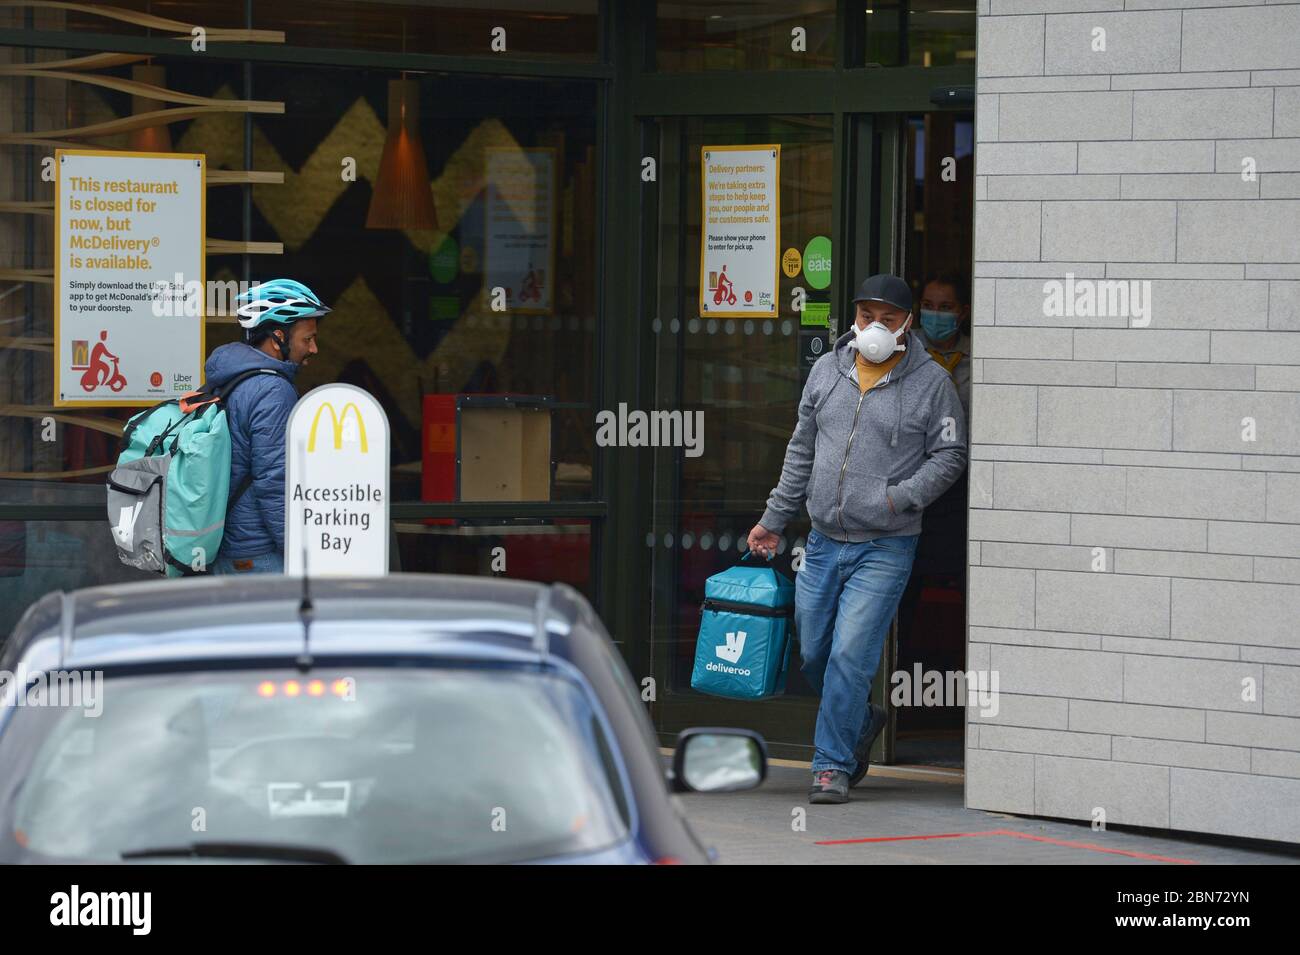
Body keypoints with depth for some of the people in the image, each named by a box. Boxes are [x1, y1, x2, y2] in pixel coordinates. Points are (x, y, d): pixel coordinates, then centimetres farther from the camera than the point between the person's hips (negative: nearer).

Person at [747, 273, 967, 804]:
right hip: (824, 541, 5)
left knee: (851, 655, -11)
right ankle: (861, 724, 34)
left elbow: (950, 455, -1)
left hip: (885, 547, -5)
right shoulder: (827, 372, 9)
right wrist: (775, 519, 18)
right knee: (813, 655, 9)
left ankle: (833, 765, -2)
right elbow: (802, 451, 17)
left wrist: (902, 496, -16)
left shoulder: (930, 383, -3)